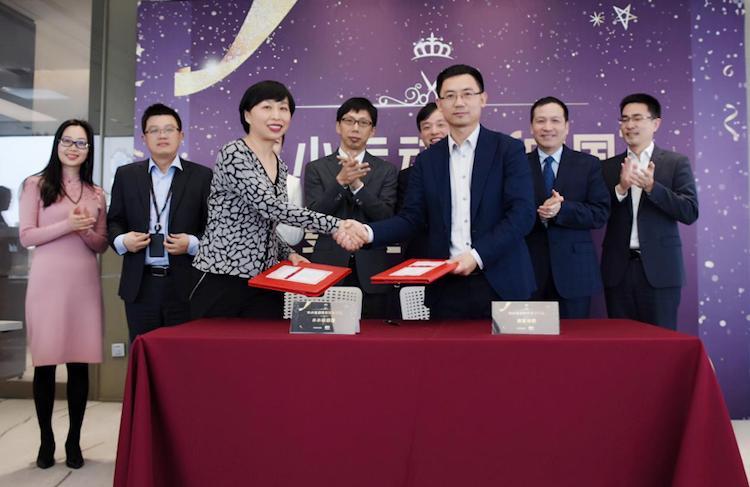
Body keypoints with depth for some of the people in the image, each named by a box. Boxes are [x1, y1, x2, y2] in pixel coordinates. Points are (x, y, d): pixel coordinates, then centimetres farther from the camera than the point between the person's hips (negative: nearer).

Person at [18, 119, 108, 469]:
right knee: (45, 363, 4)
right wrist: (67, 225, -15)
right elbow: (26, 236, -3)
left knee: (80, 364, 5)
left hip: (84, 283, 2)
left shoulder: (95, 193, 11)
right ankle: (46, 440, 19)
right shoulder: (36, 185, 3)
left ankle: (74, 440, 17)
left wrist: (85, 230, -9)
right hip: (47, 282, -2)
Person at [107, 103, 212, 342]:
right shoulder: (126, 175, 11)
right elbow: (114, 221, 13)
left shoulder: (202, 176, 3)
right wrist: (121, 240, -7)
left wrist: (193, 243, -15)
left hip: (186, 285, -2)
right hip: (140, 286, 2)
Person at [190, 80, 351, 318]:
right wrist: (336, 225, -27)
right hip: (223, 280, -6)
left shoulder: (280, 165, 12)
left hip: (265, 284, 7)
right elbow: (272, 208, -24)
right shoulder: (233, 154, -12)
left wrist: (288, 253, 2)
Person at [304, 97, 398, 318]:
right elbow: (312, 216, -6)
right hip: (329, 266, 0)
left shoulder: (386, 170, 7)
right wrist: (340, 181, -18)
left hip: (371, 269, 1)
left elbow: (387, 218, -5)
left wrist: (357, 184, -18)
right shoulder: (316, 168, 6)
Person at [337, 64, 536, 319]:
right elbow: (410, 218, 3)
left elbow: (522, 213, -9)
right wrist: (368, 232, -15)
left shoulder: (508, 149, 0)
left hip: (501, 283, -2)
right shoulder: (427, 160, 9)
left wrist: (477, 255, -20)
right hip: (446, 286, 2)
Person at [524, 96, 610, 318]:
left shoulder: (588, 164, 7)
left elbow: (600, 214, -2)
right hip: (528, 270, 0)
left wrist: (561, 209, -17)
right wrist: (538, 214, -19)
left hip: (574, 272, 1)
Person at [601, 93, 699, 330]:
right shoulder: (609, 166, 10)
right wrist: (620, 189, -14)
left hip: (659, 268, -2)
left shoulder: (676, 162, 3)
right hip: (618, 269, 2)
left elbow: (690, 212, -6)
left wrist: (652, 187, -19)